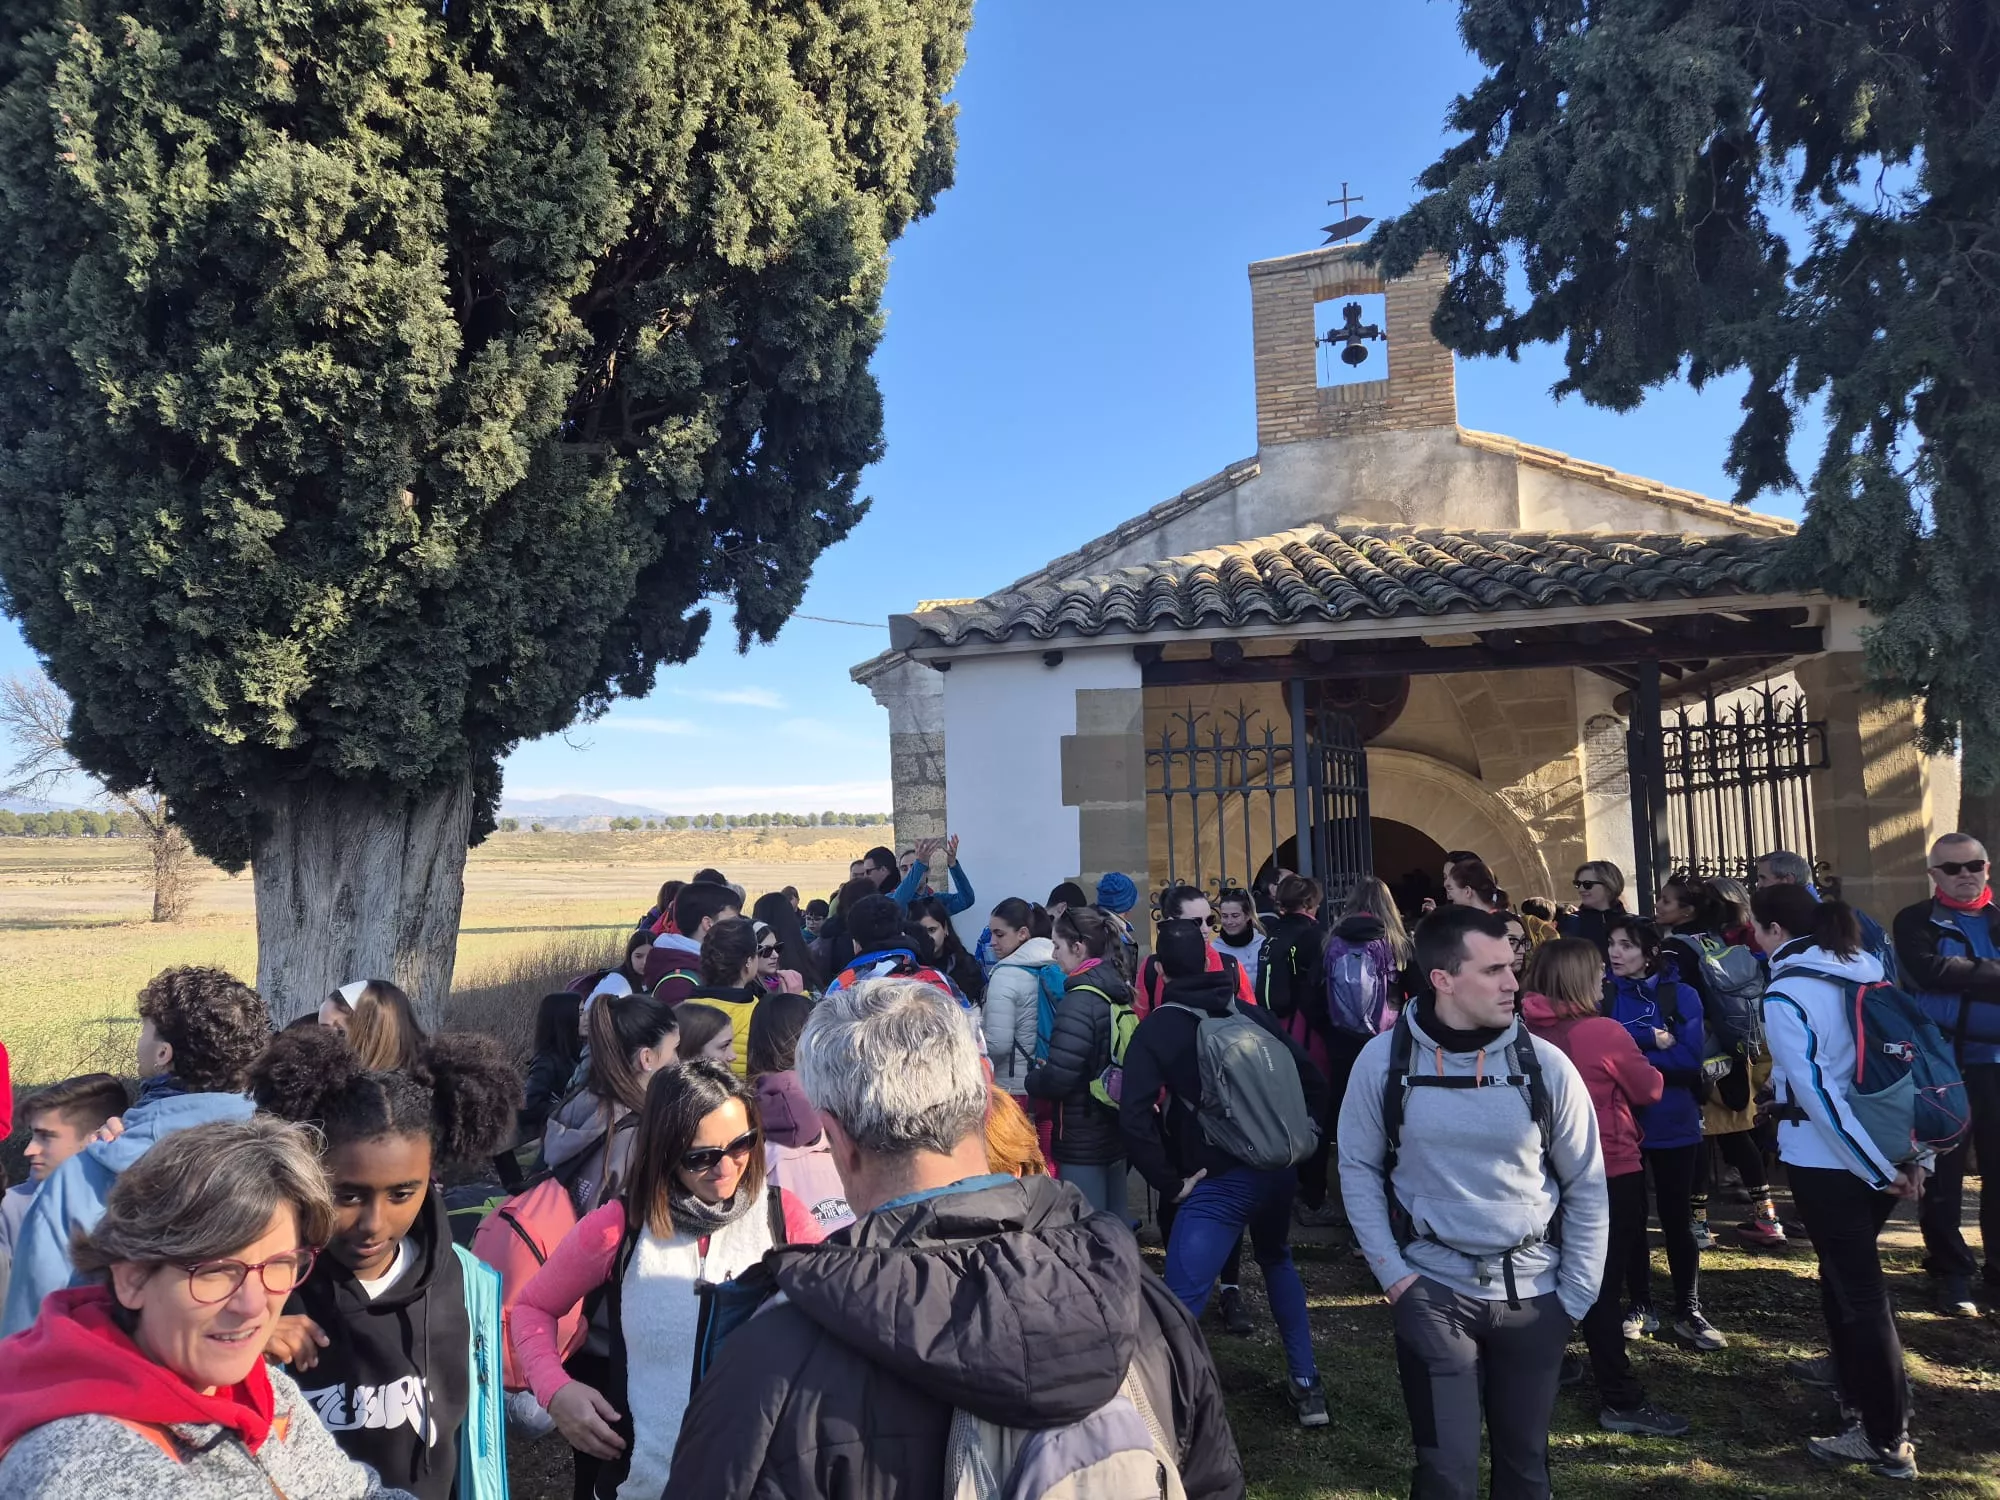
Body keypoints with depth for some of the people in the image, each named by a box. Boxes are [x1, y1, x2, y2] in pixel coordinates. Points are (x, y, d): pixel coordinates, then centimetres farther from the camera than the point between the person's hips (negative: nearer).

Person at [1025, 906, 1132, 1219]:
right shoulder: (1116, 990, 6)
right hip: (1115, 1127, 9)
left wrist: (1032, 1078, -3)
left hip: (1082, 1138, -9)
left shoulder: (1080, 1001, -20)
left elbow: (1057, 1079, -24)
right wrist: (1046, 1072, 10)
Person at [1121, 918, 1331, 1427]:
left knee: (1179, 1306, -3)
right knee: (1278, 1262, 30)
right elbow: (1311, 1079, 8)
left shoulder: (1155, 1030, -4)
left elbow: (1134, 1118, -16)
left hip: (1218, 1182, -6)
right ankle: (1307, 1386, 33)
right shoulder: (1251, 1013, 8)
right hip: (1277, 1169, 6)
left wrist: (1171, 1183, -8)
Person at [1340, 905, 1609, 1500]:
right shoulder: (1383, 1059, -10)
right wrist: (1392, 1272, -6)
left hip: (1532, 1293, 2)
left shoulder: (1545, 1064, -8)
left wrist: (1575, 1298, -1)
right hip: (1433, 1290, -1)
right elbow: (1358, 1169, 1)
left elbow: (1587, 1188, 1)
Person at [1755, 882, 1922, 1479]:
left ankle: (1887, 1440, 8)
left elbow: (1815, 1089, -21)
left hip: (1827, 1159, -7)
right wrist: (1915, 1153, 5)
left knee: (1856, 1287, 1)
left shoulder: (1784, 994, -16)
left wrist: (1878, 1166, -16)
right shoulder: (1868, 969, 4)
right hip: (1882, 1150, 7)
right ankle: (1854, 1381, 40)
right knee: (1849, 1272, 24)